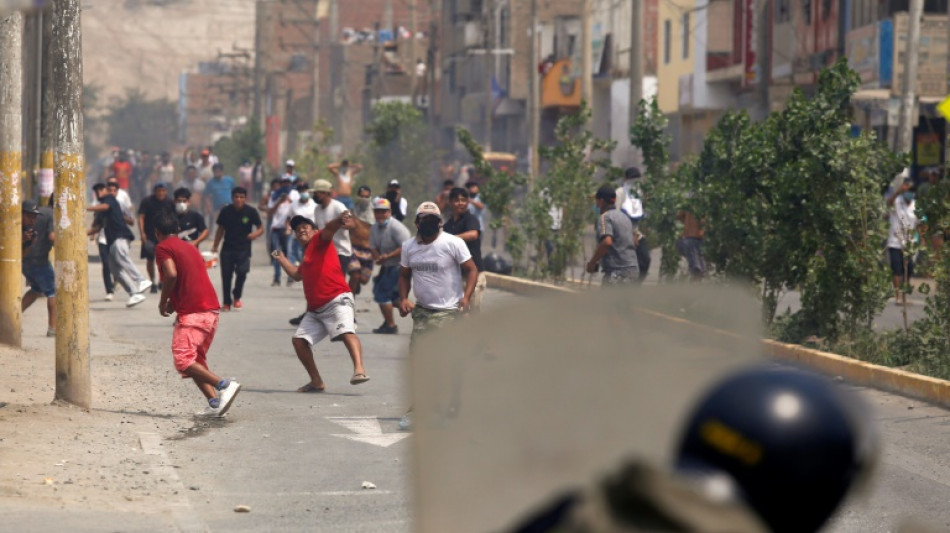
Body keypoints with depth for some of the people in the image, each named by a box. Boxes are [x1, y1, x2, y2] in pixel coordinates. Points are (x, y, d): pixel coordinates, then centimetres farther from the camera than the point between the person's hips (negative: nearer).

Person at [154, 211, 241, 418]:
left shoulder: (163, 247, -1)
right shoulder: (191, 248, 24)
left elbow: (171, 274, -16)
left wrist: (163, 302, -3)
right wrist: (174, 302, 23)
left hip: (192, 313, -8)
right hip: (211, 310, 8)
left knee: (183, 361, -10)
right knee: (196, 360, 15)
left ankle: (225, 384, -24)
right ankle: (215, 403, 2)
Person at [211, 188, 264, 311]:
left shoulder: (251, 212, -5)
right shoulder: (226, 211, -1)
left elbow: (261, 229, 0)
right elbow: (220, 229, 11)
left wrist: (255, 234, -22)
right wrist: (215, 245, 8)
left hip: (243, 249, -2)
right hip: (227, 248, 2)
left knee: (242, 272, -18)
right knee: (226, 275, 0)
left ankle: (237, 297, 6)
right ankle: (226, 303, 13)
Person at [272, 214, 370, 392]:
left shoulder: (319, 240, 4)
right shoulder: (307, 252, 27)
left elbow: (328, 229, -20)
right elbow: (297, 275, 41)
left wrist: (339, 221, -41)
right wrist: (282, 260, 46)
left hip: (337, 301, -10)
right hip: (315, 309, 10)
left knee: (346, 332, -28)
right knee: (299, 340, 4)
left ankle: (359, 370, -46)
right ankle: (317, 382, 10)